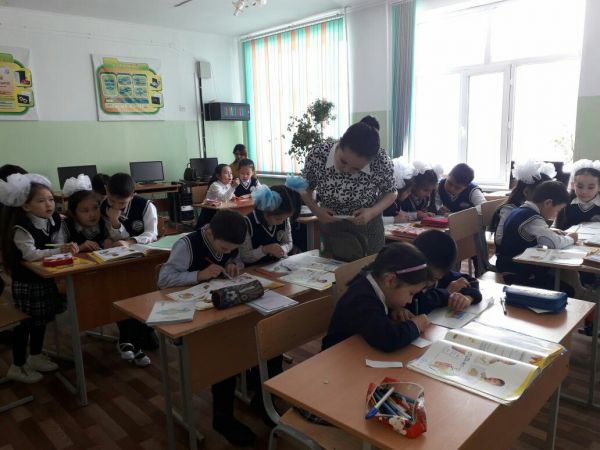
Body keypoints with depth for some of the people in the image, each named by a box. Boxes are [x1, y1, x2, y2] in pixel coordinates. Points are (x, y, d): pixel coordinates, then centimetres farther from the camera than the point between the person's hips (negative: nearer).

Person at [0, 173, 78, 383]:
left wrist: (69, 247, -24)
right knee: (24, 323, 4)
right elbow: (32, 254, -31)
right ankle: (17, 366, 21)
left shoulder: (55, 220, -4)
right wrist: (60, 250, -36)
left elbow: (58, 244, -2)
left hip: (46, 278, 7)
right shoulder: (20, 228, -24)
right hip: (26, 282, -7)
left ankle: (35, 356, 38)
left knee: (42, 319, 19)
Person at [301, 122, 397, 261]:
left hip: (368, 229, -1)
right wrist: (316, 210, -20)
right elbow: (305, 188, -4)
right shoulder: (317, 155, -24)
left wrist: (372, 212, -23)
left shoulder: (381, 161, -26)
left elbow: (391, 193, -6)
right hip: (331, 229, 1)